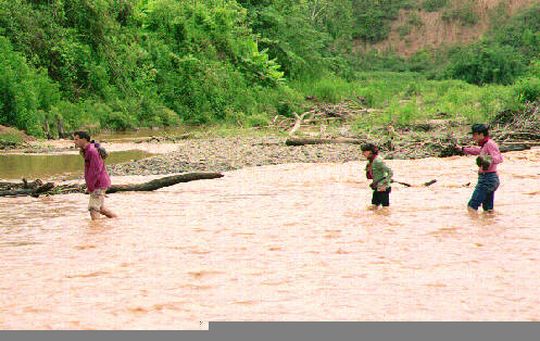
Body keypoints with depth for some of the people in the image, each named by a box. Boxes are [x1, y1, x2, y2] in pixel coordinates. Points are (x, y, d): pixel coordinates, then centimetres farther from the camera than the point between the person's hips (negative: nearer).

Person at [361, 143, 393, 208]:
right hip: (377, 188, 9)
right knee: (374, 207, 10)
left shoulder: (377, 161, -20)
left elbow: (390, 172, -23)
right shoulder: (371, 161, 8)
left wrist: (384, 185, -24)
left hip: (383, 189, -9)